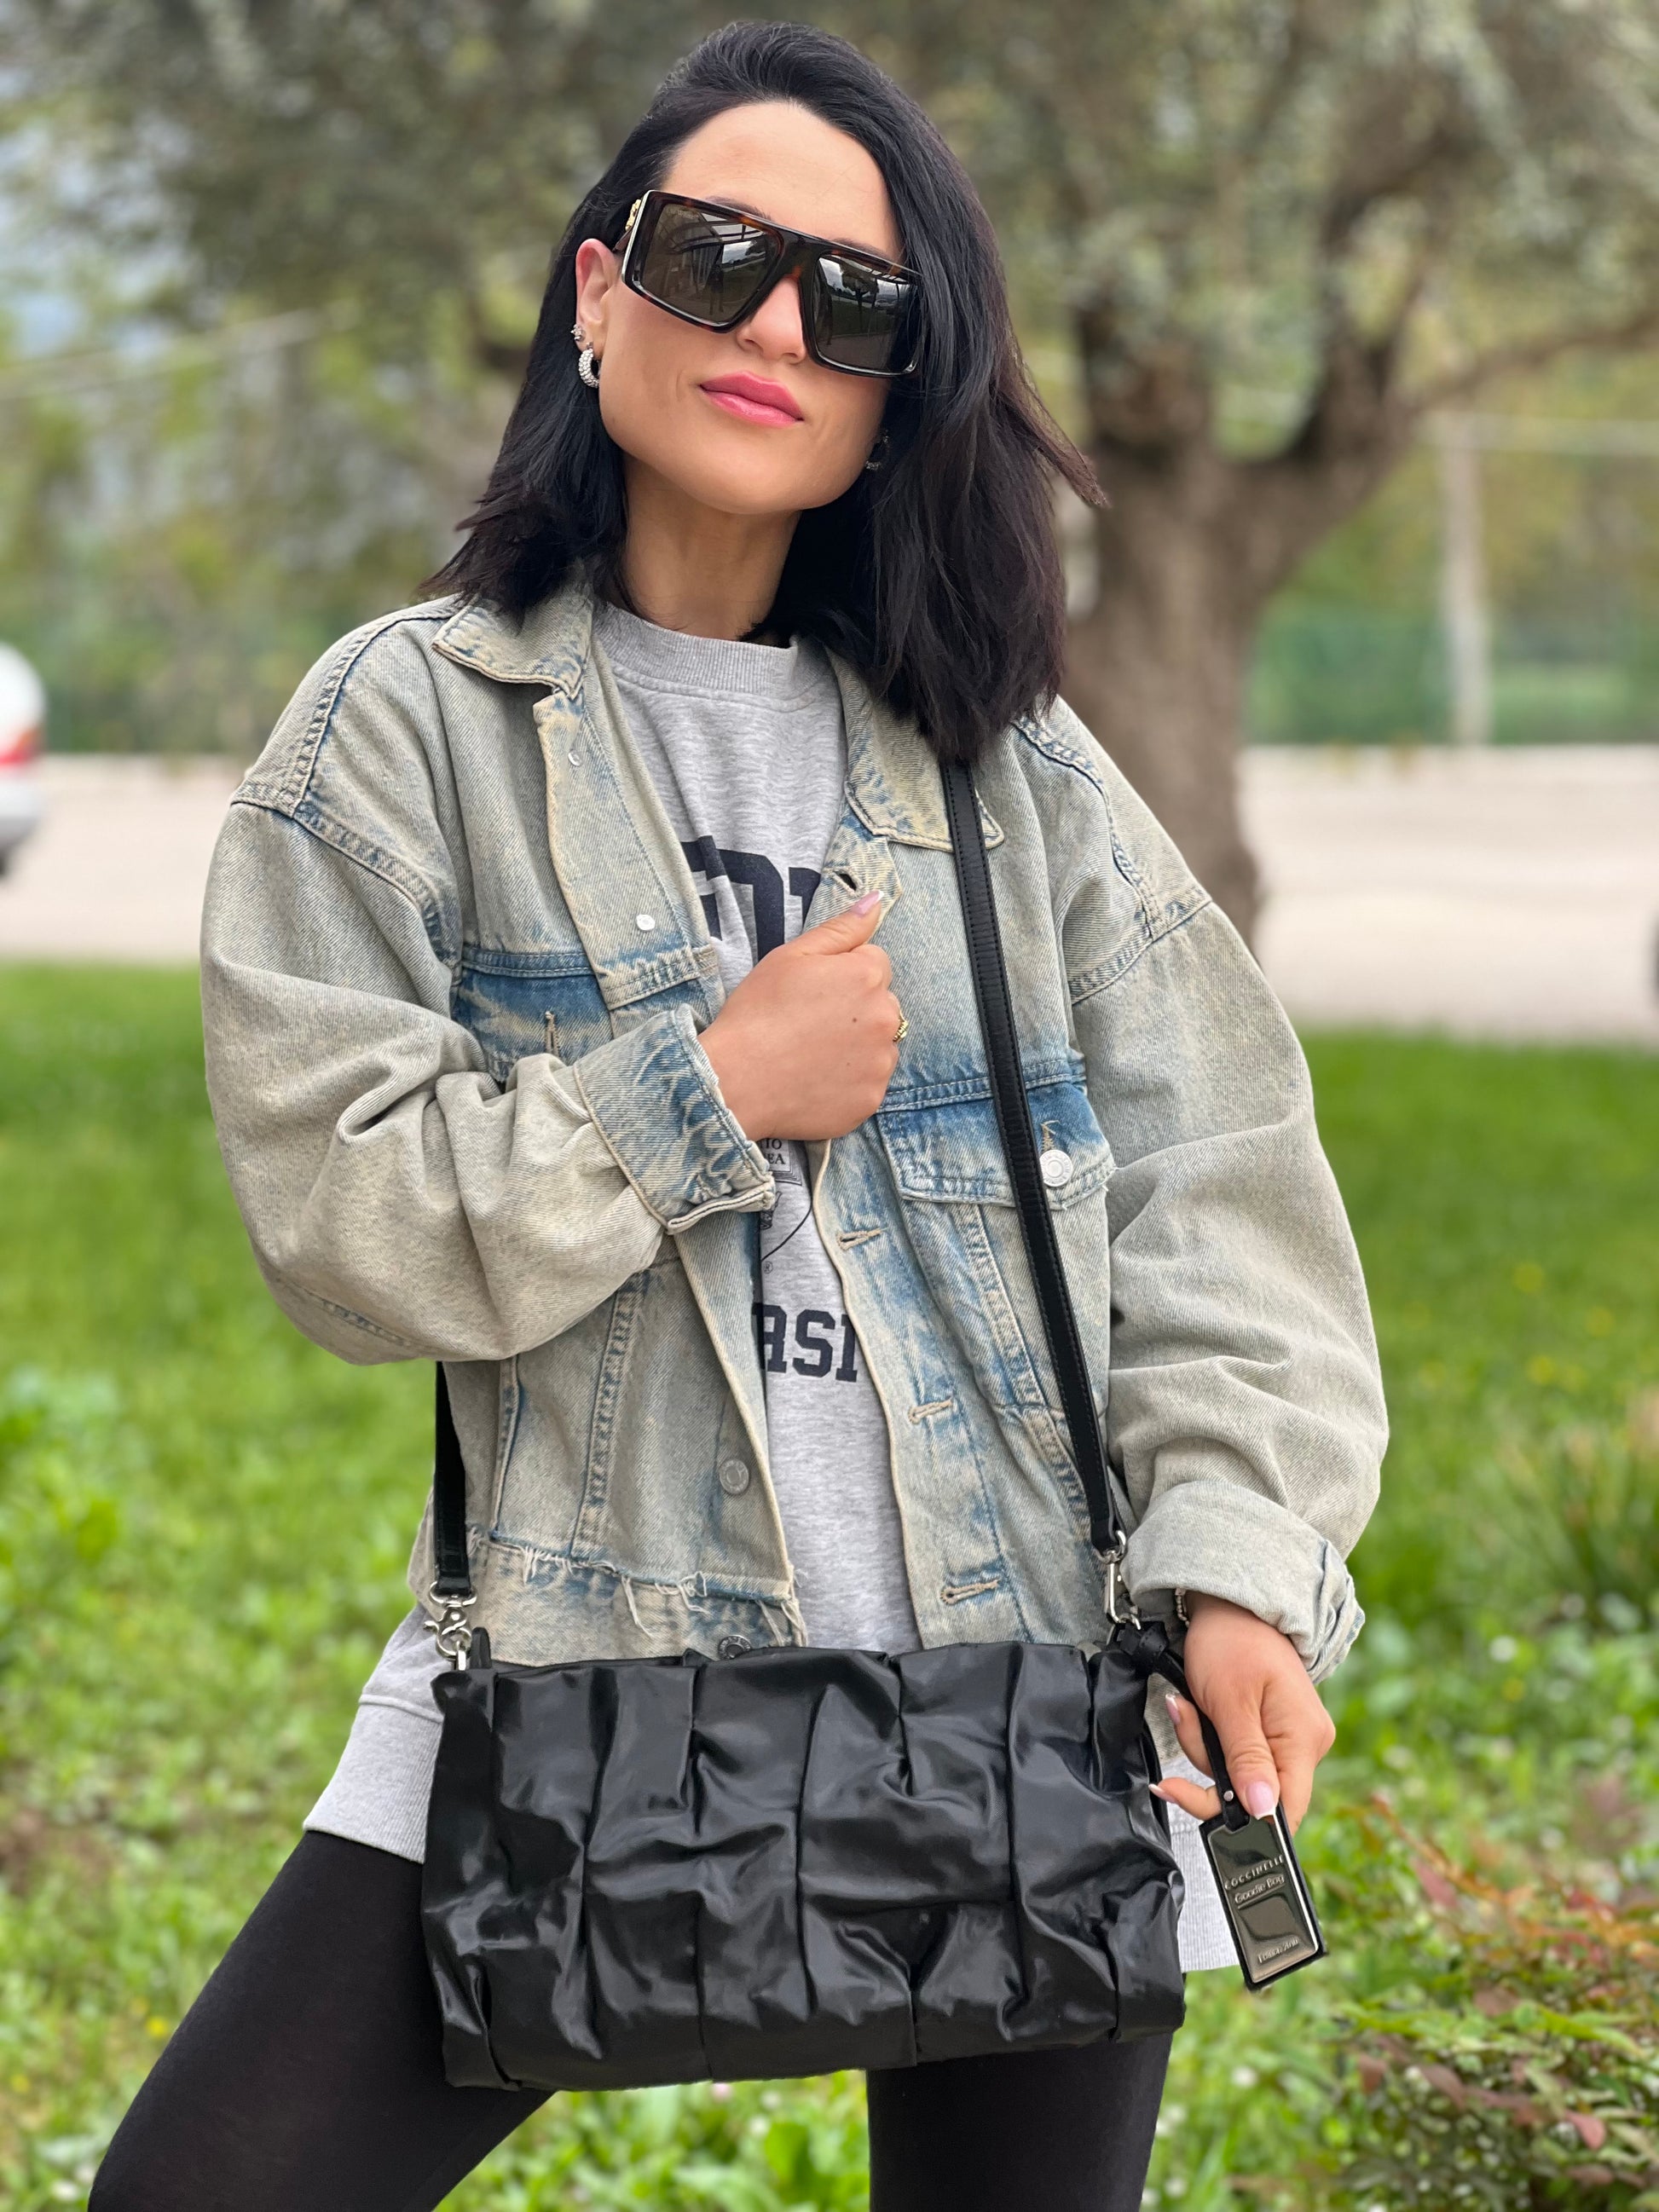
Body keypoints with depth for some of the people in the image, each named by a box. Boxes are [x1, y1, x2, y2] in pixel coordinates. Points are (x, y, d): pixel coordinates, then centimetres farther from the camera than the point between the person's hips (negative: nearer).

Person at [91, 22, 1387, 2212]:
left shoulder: (1004, 759, 9)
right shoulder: (413, 724, 2)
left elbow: (1212, 1182, 3)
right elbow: (334, 1206, -5)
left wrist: (1240, 1559, -10)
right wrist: (711, 1088, -11)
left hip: (1036, 1676, 2)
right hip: (586, 1652, -1)